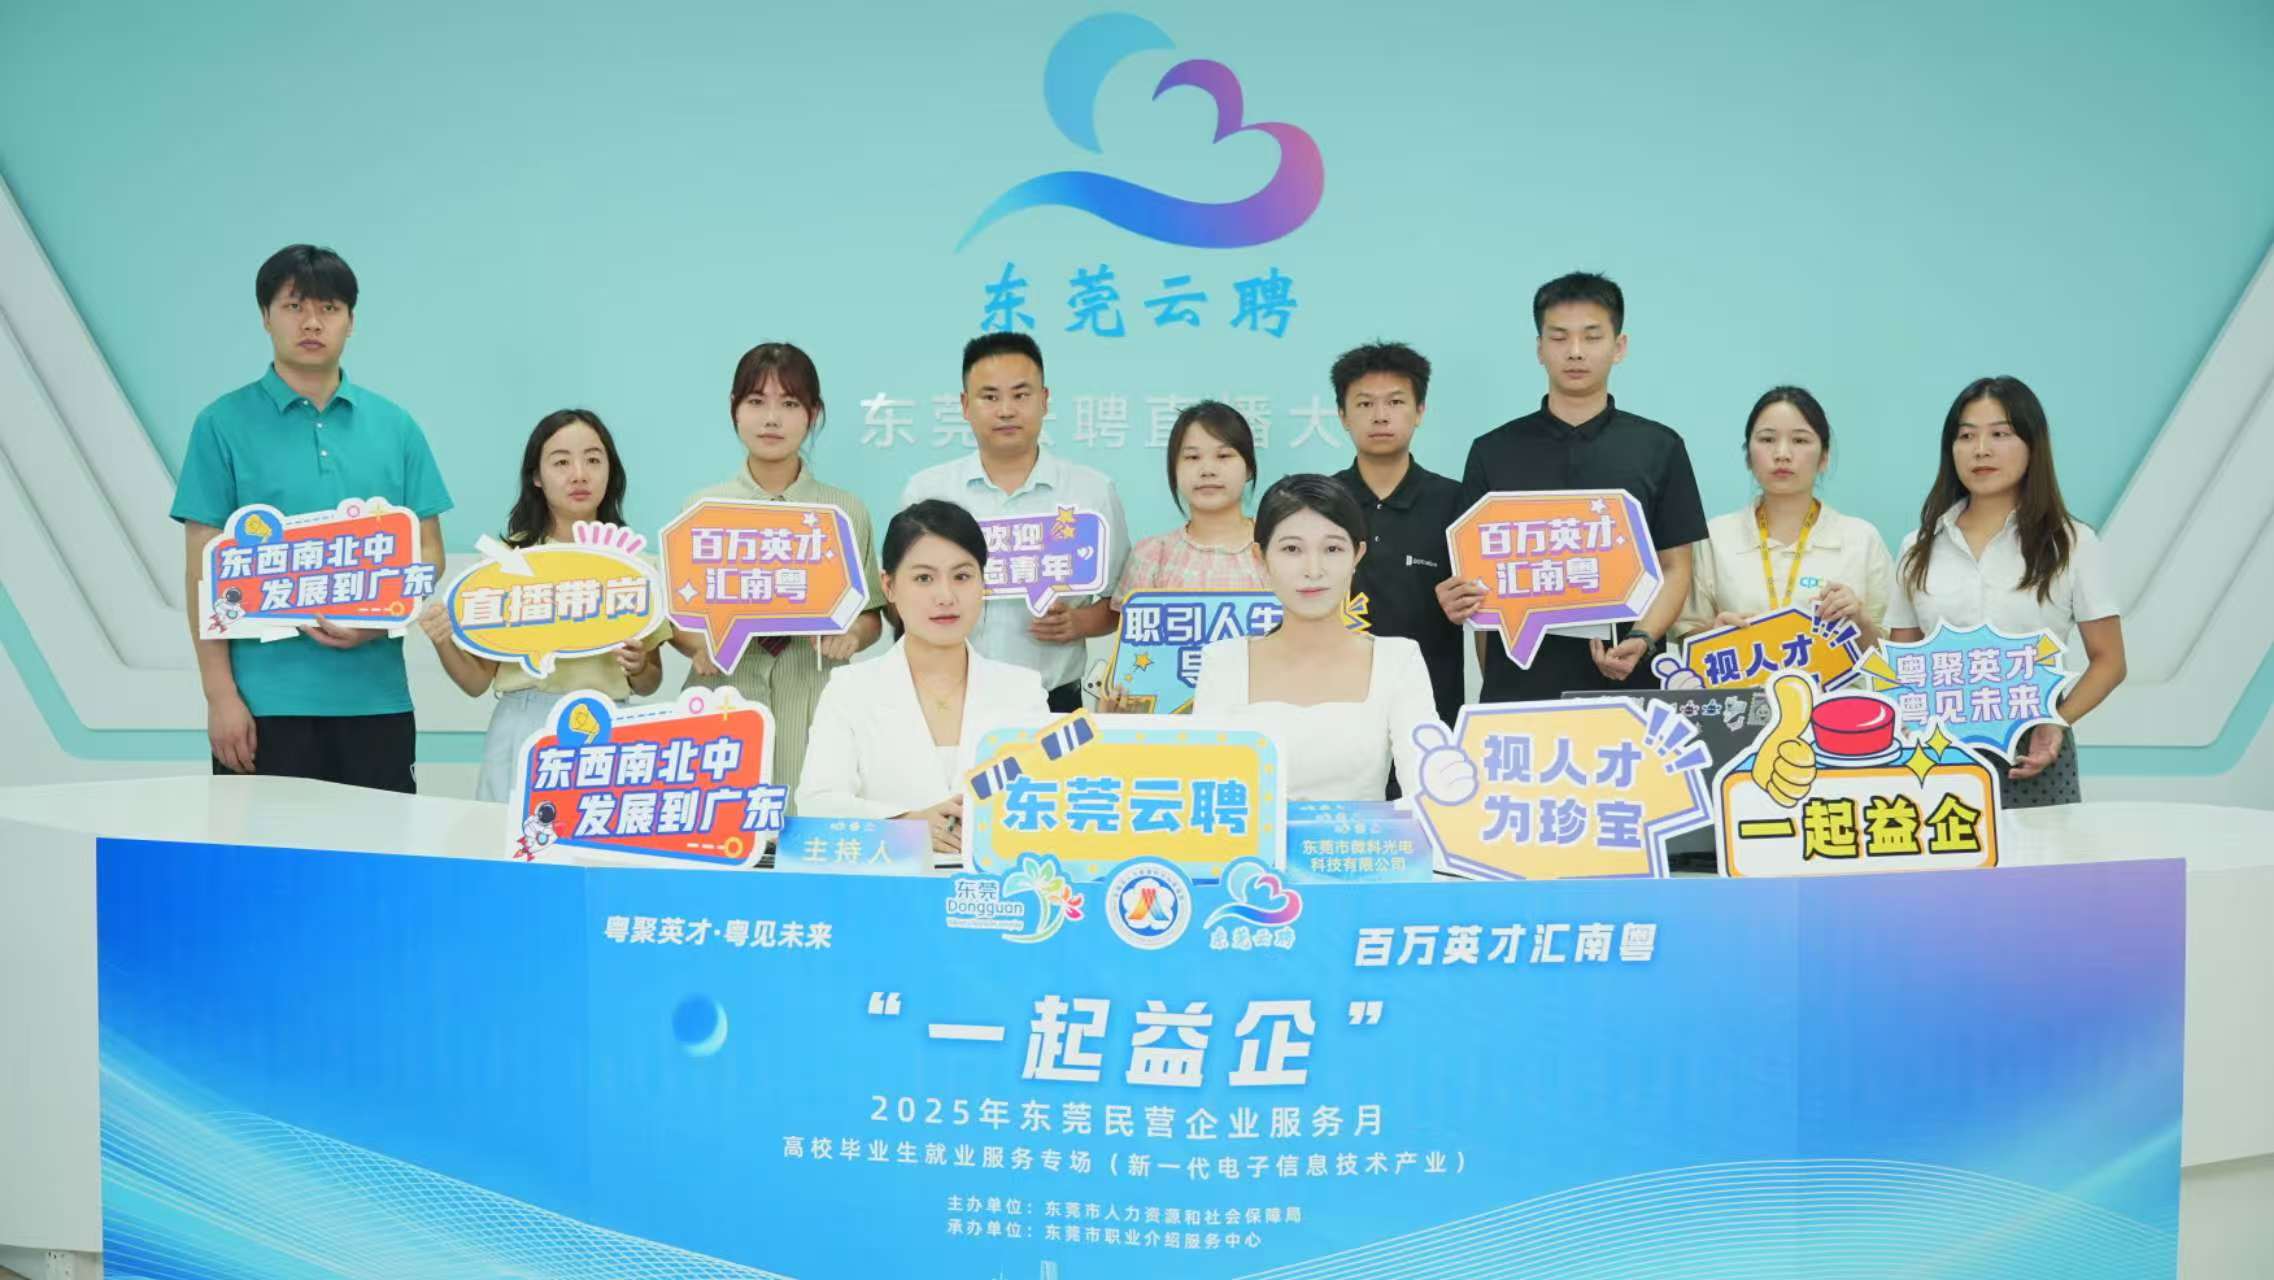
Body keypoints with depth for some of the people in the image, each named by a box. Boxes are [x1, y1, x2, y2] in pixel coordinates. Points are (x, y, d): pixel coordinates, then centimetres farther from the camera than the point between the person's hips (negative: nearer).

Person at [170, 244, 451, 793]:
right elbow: (205, 568, -2)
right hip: (267, 698, -2)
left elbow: (429, 553, 9)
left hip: (375, 696, 3)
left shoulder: (395, 426, 7)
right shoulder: (224, 424, 1)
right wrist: (220, 694, -8)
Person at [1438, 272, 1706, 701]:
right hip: (1518, 684, 0)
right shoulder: (1493, 452, 6)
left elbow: (1674, 569, 4)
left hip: (1624, 683, 0)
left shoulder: (1658, 448, 4)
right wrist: (1458, 598, -15)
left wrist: (1640, 641, -13)